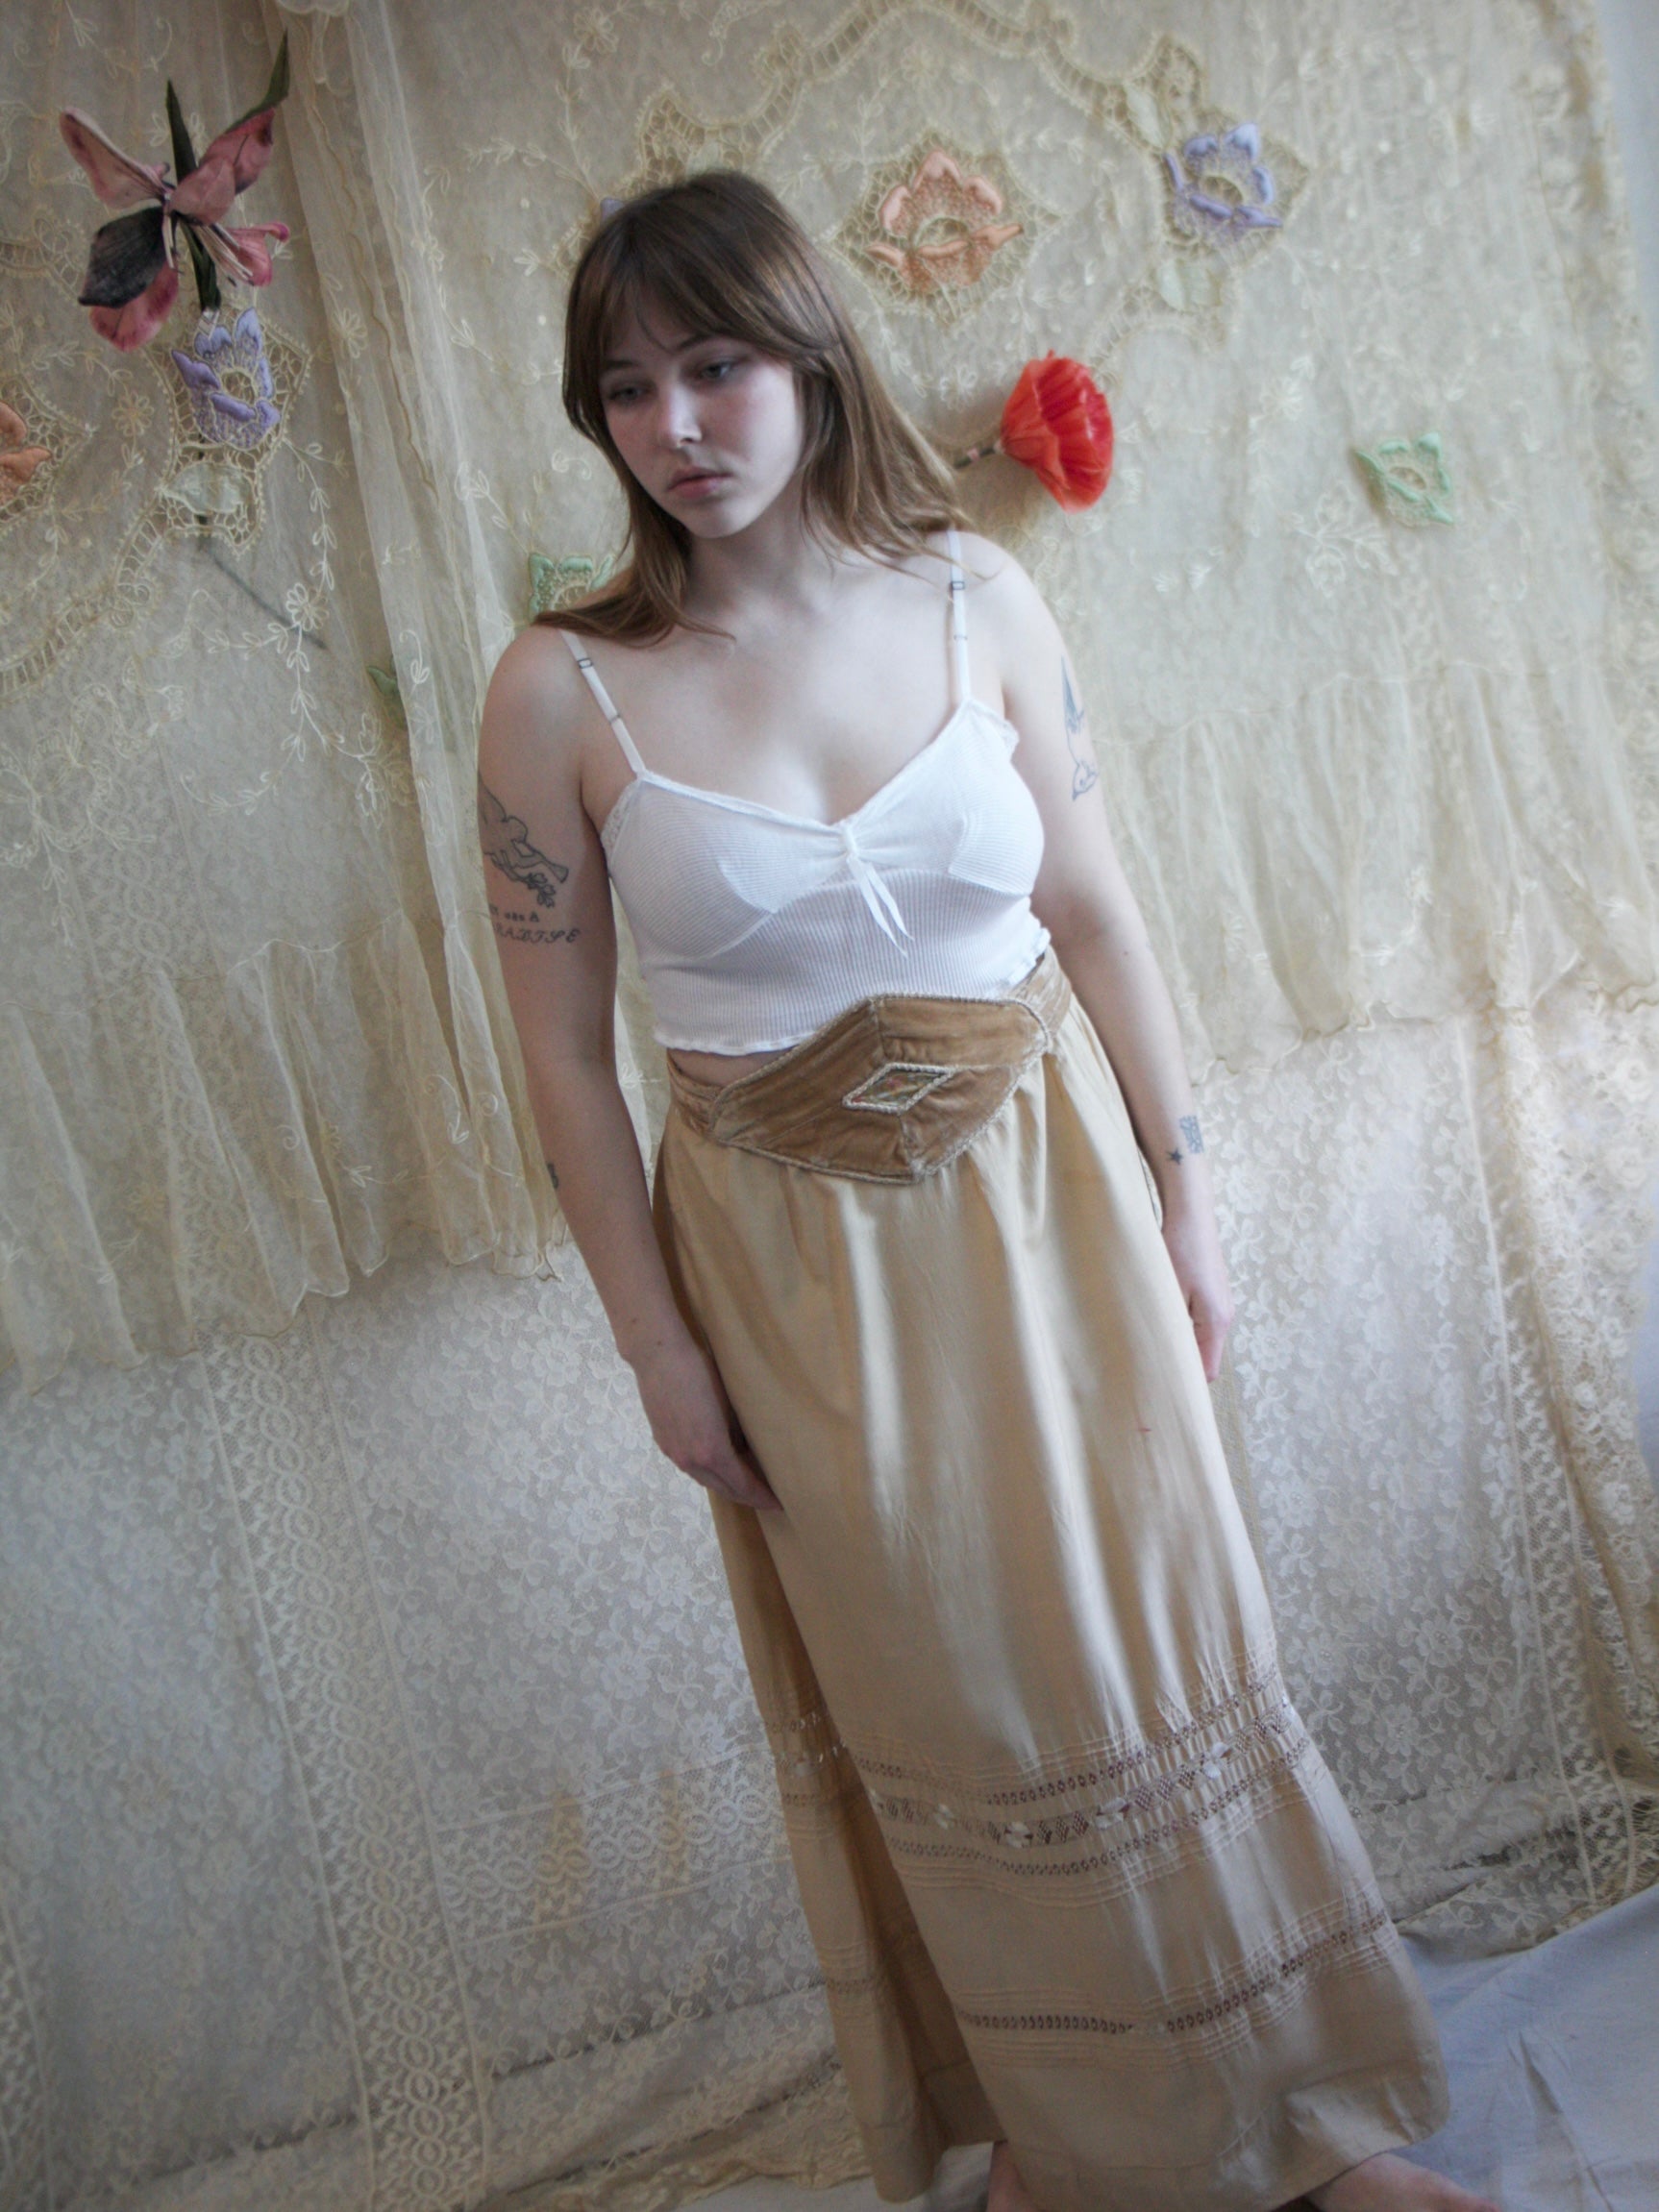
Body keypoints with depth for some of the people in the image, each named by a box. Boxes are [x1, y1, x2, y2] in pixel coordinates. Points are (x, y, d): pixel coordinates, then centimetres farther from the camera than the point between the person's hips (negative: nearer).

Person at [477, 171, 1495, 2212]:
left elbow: (1095, 912, 0)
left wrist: (1181, 1198, 3)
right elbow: (563, 1052, -7)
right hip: (795, 1254, -1)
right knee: (941, 1709, 13)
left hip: (1044, 1193, 2)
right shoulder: (563, 691, -11)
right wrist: (659, 1345, -5)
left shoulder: (974, 598, -6)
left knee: (1144, 1643, 13)